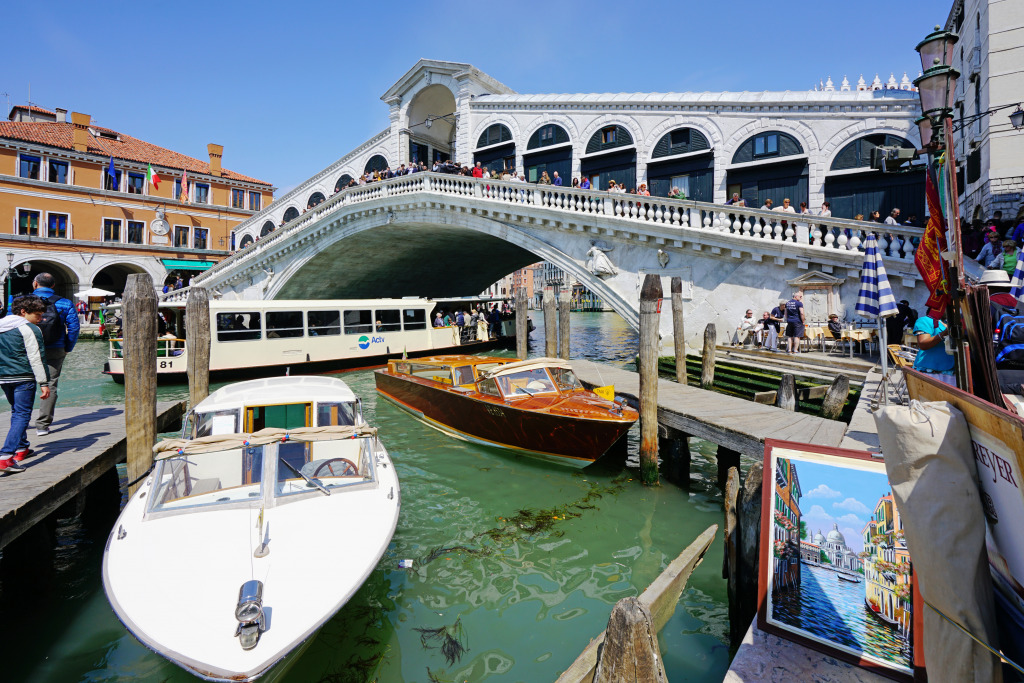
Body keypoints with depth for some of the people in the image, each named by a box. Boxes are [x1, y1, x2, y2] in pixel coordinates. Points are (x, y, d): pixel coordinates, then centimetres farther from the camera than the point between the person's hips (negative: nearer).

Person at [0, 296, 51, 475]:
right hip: (24, 378, -8)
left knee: (17, 412, 21)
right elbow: (36, 358, -14)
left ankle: (21, 449, 31)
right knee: (22, 415, -6)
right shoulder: (29, 329, -10)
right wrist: (44, 383, -13)